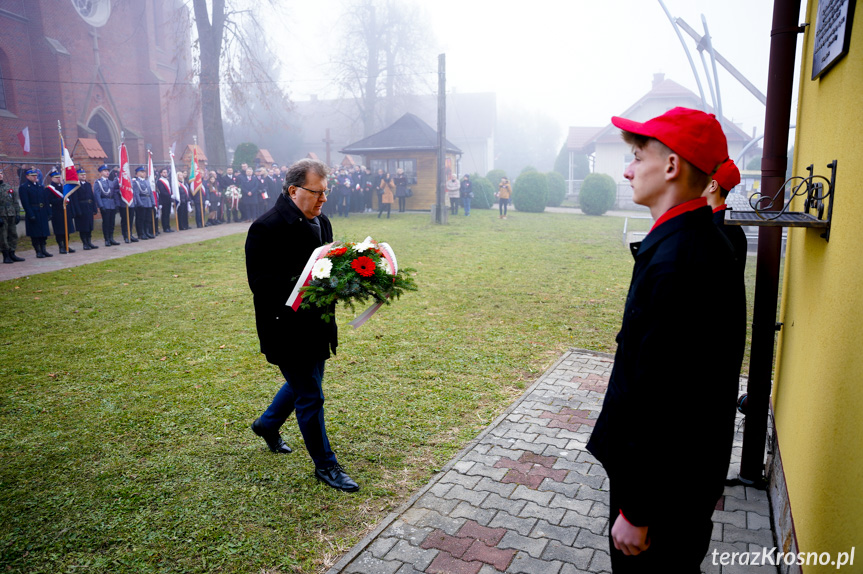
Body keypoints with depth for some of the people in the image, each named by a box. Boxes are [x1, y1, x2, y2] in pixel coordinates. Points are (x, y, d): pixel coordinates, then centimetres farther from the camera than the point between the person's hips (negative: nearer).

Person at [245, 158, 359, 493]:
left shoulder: (321, 222, 6)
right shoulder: (266, 228, -20)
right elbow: (260, 283, -23)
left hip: (316, 324, 9)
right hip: (287, 330, -8)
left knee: (302, 384, 26)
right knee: (310, 397, 4)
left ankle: (267, 425, 53)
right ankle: (325, 465, 22)